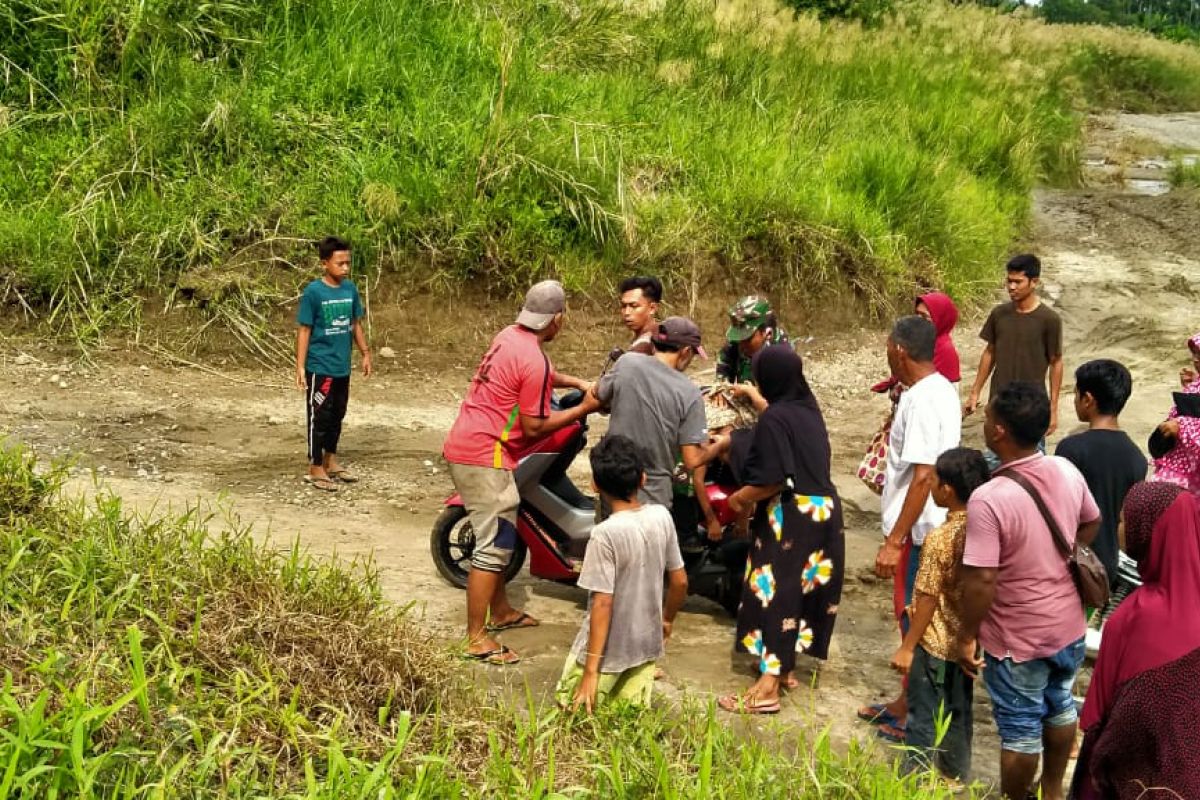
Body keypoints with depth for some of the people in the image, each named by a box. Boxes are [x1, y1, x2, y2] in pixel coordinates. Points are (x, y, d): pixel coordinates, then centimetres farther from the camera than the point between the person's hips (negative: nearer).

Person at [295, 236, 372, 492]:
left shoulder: (350, 289, 2)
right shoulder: (313, 292, -14)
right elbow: (303, 330, -11)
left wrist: (366, 353, 14)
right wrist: (300, 366, -14)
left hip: (342, 367, 6)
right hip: (319, 368, -6)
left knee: (337, 416, 17)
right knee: (319, 417, 3)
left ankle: (331, 462, 32)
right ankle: (316, 470, 12)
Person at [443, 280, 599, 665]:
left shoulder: (509, 336, 9)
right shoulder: (534, 359, -20)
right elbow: (534, 427, -15)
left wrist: (577, 383, 20)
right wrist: (582, 409, -7)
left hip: (463, 446, 10)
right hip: (486, 457, -10)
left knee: (498, 537, 22)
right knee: (495, 544, -7)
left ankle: (500, 611, 35)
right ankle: (477, 639, -5)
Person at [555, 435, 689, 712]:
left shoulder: (605, 534, -23)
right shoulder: (662, 517, -6)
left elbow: (603, 603, -22)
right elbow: (680, 581, 4)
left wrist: (591, 671, -16)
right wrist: (667, 619, 23)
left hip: (607, 650, -5)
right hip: (647, 644, 5)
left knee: (573, 707, 13)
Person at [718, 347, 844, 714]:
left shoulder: (774, 419, -17)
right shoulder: (809, 409, 9)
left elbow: (773, 479, -24)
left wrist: (740, 498, -7)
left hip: (790, 517, -9)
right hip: (822, 510, 9)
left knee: (775, 592, -5)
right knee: (804, 588, 17)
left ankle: (767, 688, -6)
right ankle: (785, 666, 30)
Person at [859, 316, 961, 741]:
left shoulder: (920, 400, -23)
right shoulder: (943, 389, 8)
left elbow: (923, 477, -27)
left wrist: (894, 541, -25)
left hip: (919, 530, -10)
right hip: (936, 524, 10)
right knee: (912, 615, 19)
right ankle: (908, 702, 32)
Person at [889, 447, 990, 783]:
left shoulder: (940, 539, -24)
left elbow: (928, 600, -19)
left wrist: (907, 647, -9)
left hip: (935, 645, -6)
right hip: (968, 642, 6)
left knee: (924, 718, 7)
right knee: (959, 715, 20)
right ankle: (956, 779, 33)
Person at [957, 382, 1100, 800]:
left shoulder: (988, 499, -31)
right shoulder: (1067, 472, -9)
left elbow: (981, 582, -29)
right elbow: (1091, 525, 10)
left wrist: (966, 636, -14)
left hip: (1019, 639, -7)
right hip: (1069, 625, 7)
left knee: (1020, 728, 13)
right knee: (1060, 706, 27)